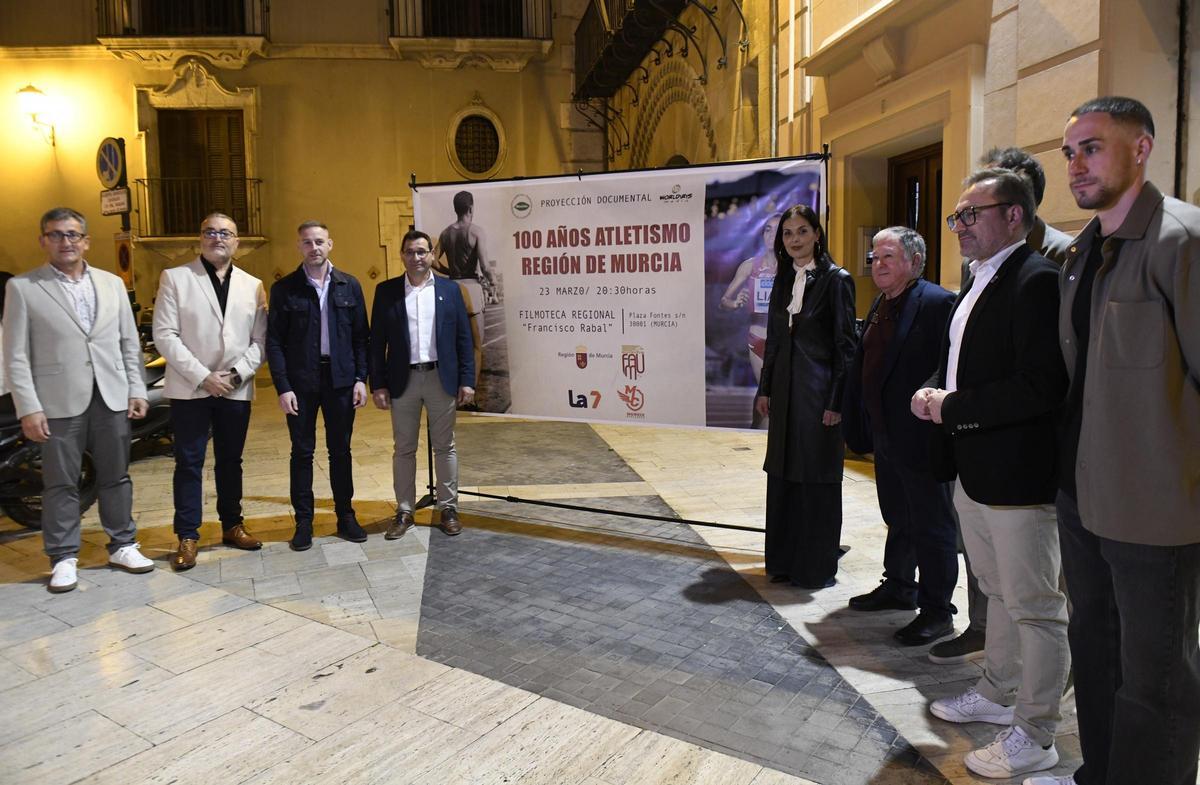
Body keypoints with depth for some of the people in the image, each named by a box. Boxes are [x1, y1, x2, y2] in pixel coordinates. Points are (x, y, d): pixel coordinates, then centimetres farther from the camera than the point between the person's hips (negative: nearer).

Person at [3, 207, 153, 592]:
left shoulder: (112, 283, 10)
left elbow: (129, 343, 11)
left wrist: (136, 390, 5)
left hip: (112, 398, 3)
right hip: (60, 402, -3)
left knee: (116, 477, 11)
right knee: (61, 484, 5)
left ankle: (122, 546, 23)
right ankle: (63, 558, 17)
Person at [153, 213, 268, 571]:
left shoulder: (252, 285, 9)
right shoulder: (174, 278, 1)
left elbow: (260, 339, 4)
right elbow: (165, 335, -6)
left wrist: (238, 373, -11)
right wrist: (203, 376, -14)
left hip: (236, 390, 3)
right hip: (189, 389, -2)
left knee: (230, 461, 12)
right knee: (189, 464, 2)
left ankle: (232, 526, 24)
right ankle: (187, 538, 10)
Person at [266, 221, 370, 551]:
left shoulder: (349, 285, 5)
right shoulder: (284, 288, 1)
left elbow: (361, 335, 6)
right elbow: (274, 341, -1)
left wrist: (361, 378, -2)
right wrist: (283, 387, -8)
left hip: (341, 379, 1)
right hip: (301, 381, -1)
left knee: (340, 450, 9)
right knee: (302, 452, 6)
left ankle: (346, 516, 20)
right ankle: (303, 522, 16)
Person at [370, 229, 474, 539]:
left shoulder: (450, 289, 4)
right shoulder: (386, 291, 3)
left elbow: (463, 337, 2)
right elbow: (377, 341, 2)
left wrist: (466, 380, -4)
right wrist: (378, 384, -4)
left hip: (442, 378, 0)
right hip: (403, 380, 0)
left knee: (444, 446, 8)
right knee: (404, 449, 8)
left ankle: (448, 508, 19)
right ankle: (404, 511, 19)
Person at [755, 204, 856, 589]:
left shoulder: (836, 279, -8)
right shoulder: (783, 280, 12)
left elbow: (845, 345, -10)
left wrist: (836, 401, -14)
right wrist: (765, 389, 11)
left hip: (818, 392, -6)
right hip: (785, 392, 7)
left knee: (817, 480, 2)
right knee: (782, 475, 11)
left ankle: (818, 567, 16)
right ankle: (784, 561, 24)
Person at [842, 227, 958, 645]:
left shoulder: (936, 303, -16)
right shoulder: (880, 305, 12)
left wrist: (927, 405, -23)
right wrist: (864, 428, 12)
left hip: (921, 438, -9)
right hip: (886, 437, 9)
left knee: (931, 525, 4)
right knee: (897, 518, 21)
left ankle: (936, 611, 16)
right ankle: (898, 587, 37)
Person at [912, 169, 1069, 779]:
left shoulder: (1036, 281, -17)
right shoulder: (977, 283, 14)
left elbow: (1041, 387, -25)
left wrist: (954, 408, -18)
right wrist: (934, 393, 2)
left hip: (1017, 477, -10)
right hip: (973, 473, 10)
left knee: (1035, 607, 5)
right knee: (998, 594, 23)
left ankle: (1034, 736, 20)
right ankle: (998, 694, 41)